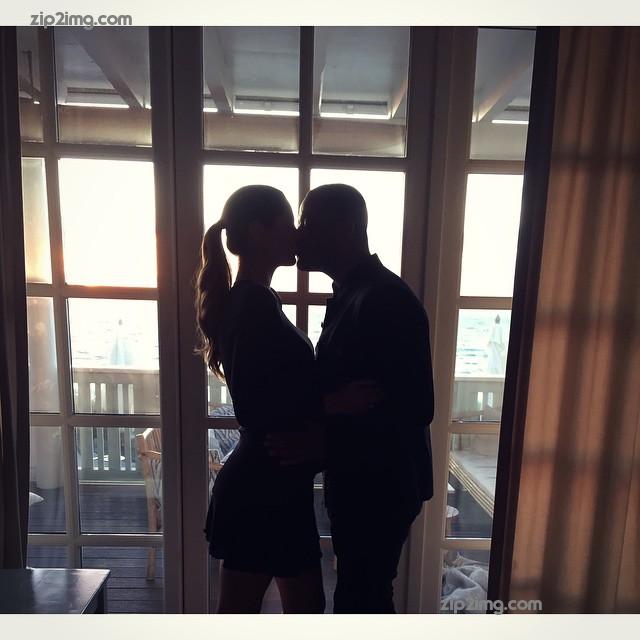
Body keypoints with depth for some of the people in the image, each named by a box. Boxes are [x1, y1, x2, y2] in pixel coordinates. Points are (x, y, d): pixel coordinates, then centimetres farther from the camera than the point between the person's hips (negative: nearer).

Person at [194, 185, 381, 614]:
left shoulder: (253, 302, 9)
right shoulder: (253, 307, -21)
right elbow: (255, 408, -25)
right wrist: (339, 401, -23)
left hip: (274, 486, 10)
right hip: (258, 492, -9)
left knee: (306, 606, 24)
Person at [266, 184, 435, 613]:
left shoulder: (384, 301, -23)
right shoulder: (352, 294, 8)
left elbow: (413, 409, -26)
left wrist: (320, 442, -27)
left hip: (383, 487, -9)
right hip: (358, 483, 9)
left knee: (360, 602, 8)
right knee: (364, 597, 24)